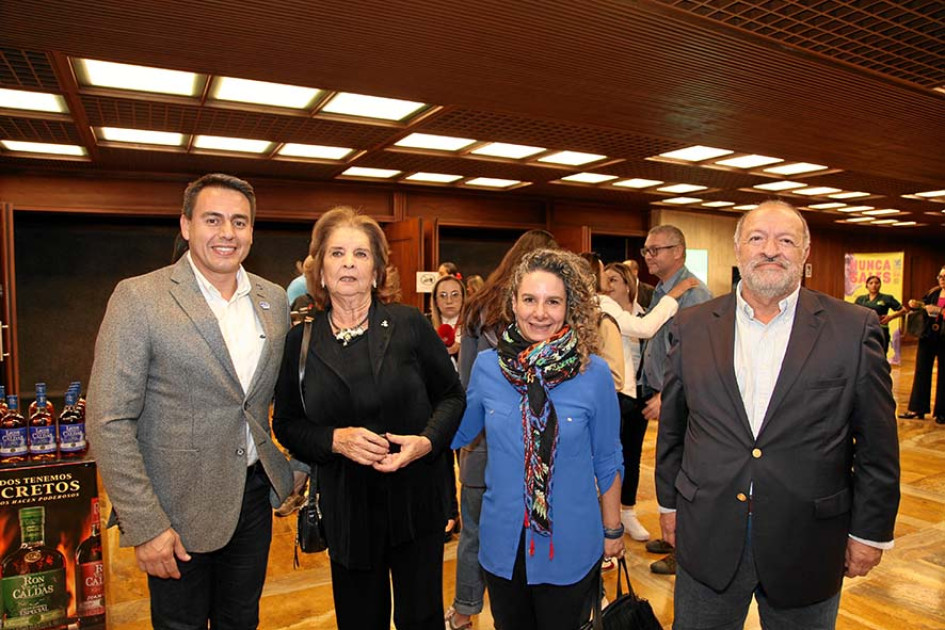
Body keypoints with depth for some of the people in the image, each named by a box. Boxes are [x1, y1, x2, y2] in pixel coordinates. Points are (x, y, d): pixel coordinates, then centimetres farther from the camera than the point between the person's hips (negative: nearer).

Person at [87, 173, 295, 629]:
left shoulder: (274, 300, 2)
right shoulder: (139, 298, -13)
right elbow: (109, 423, -14)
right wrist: (144, 525, -15)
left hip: (254, 494, 5)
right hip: (179, 508, -4)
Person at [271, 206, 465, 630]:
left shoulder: (409, 324, -5)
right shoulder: (300, 342, -1)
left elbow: (451, 395, 2)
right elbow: (286, 424, 4)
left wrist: (427, 441, -16)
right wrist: (336, 438, -14)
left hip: (414, 499, -1)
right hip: (346, 509, 1)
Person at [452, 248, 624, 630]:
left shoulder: (594, 373, -12)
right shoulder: (487, 366, -8)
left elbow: (607, 460, -2)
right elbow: (458, 432, 8)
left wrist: (613, 530, 5)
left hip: (570, 547, -2)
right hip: (503, 545, 2)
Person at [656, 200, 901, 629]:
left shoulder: (855, 329, -5)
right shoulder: (692, 326, -1)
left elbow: (877, 446, -1)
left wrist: (870, 531, 1)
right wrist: (669, 501, 9)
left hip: (808, 542, -1)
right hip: (708, 538, 2)